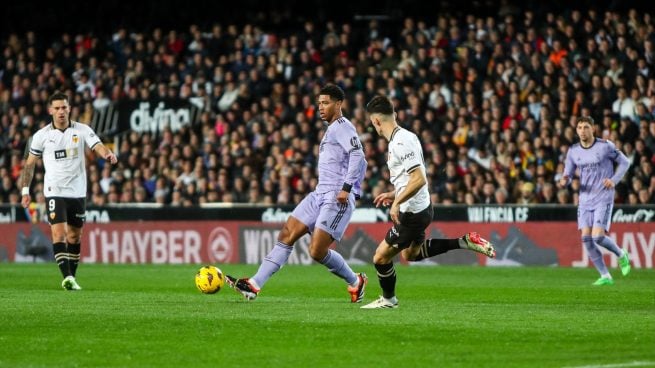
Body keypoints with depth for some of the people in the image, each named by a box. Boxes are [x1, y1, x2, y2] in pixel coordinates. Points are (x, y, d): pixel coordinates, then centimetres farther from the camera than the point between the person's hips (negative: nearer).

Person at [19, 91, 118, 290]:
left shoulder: (82, 130, -2)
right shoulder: (42, 135, -2)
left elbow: (98, 146, -16)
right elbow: (29, 164, 6)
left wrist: (108, 154, -39)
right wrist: (25, 190, 1)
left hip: (78, 192, 2)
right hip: (54, 192, -2)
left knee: (74, 236, 10)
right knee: (59, 233, -16)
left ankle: (71, 277, 20)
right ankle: (67, 277, -21)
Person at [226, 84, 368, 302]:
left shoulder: (342, 126, -8)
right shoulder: (332, 129, 23)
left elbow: (358, 155, -21)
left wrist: (346, 188, -26)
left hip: (337, 198, -10)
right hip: (320, 194, 10)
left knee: (316, 251, -13)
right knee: (286, 236, 0)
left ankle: (355, 282, 10)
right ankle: (255, 284, -3)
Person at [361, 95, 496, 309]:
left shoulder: (400, 143, -24)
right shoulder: (405, 136, 7)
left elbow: (419, 179, -30)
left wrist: (397, 202, -25)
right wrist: (394, 194, 19)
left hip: (412, 213, -10)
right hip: (421, 206, 10)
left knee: (381, 257, 2)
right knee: (411, 254, 28)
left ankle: (388, 299, 24)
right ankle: (464, 242, 21)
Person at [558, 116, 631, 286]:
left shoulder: (605, 146, -7)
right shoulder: (573, 151, 5)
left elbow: (624, 162, 3)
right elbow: (568, 175, 8)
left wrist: (614, 180, -12)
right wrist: (564, 182, -16)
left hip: (603, 198, -5)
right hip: (585, 200, 5)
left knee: (598, 236, -16)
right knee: (586, 238, -5)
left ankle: (621, 255, 14)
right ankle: (605, 276, 5)